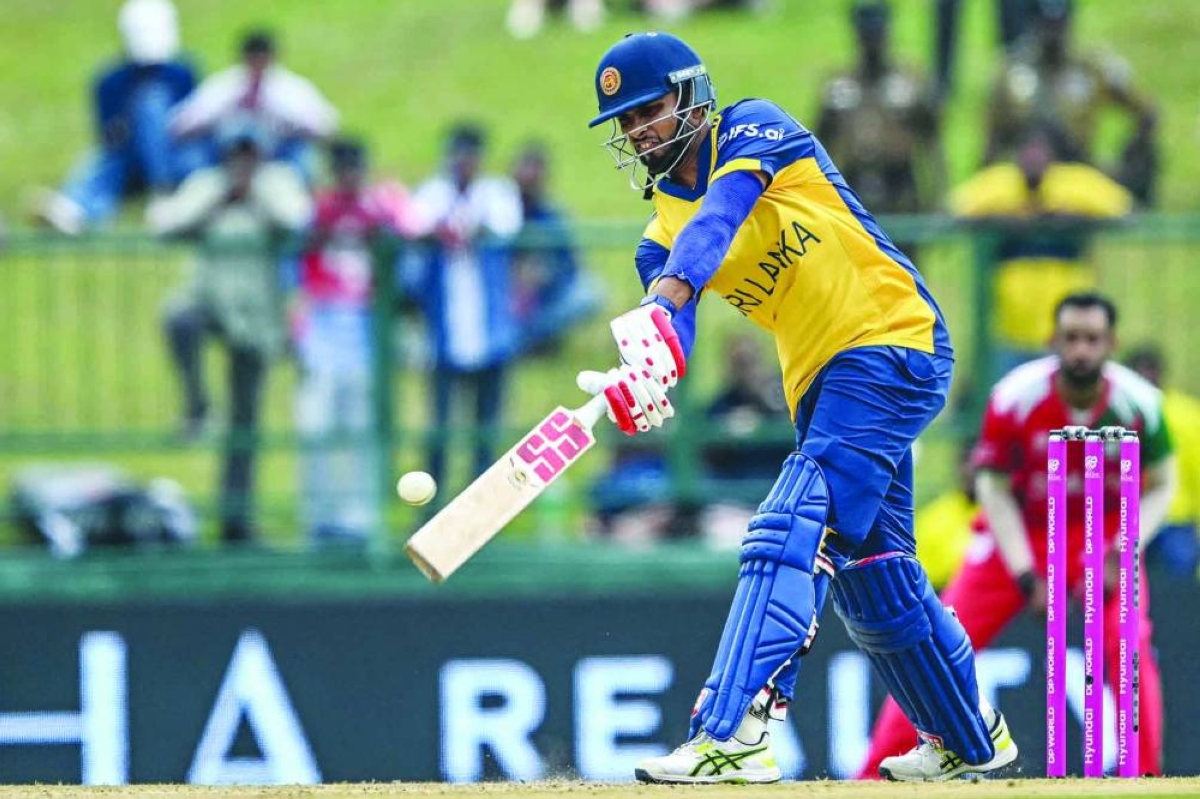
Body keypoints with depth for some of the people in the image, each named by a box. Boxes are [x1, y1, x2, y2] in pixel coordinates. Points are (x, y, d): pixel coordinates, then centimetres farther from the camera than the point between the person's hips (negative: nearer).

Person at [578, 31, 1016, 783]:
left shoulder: (754, 130, -6)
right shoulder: (664, 233, 9)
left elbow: (719, 214, -27)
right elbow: (666, 342, -9)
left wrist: (665, 297, -45)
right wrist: (641, 380, -34)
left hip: (891, 345, -9)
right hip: (820, 384, 9)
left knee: (793, 532, -23)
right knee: (871, 577, 16)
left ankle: (735, 734, -35)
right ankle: (973, 741, 36)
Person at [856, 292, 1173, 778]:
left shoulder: (1139, 403, -19)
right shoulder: (1014, 397, -22)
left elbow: (1160, 487, -4)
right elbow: (993, 488, -12)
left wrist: (1121, 556, -19)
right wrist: (1025, 577, -19)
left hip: (1103, 534, 0)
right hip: (1020, 536, 0)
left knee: (1129, 643, -23)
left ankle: (1145, 779, -14)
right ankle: (872, 778, -5)